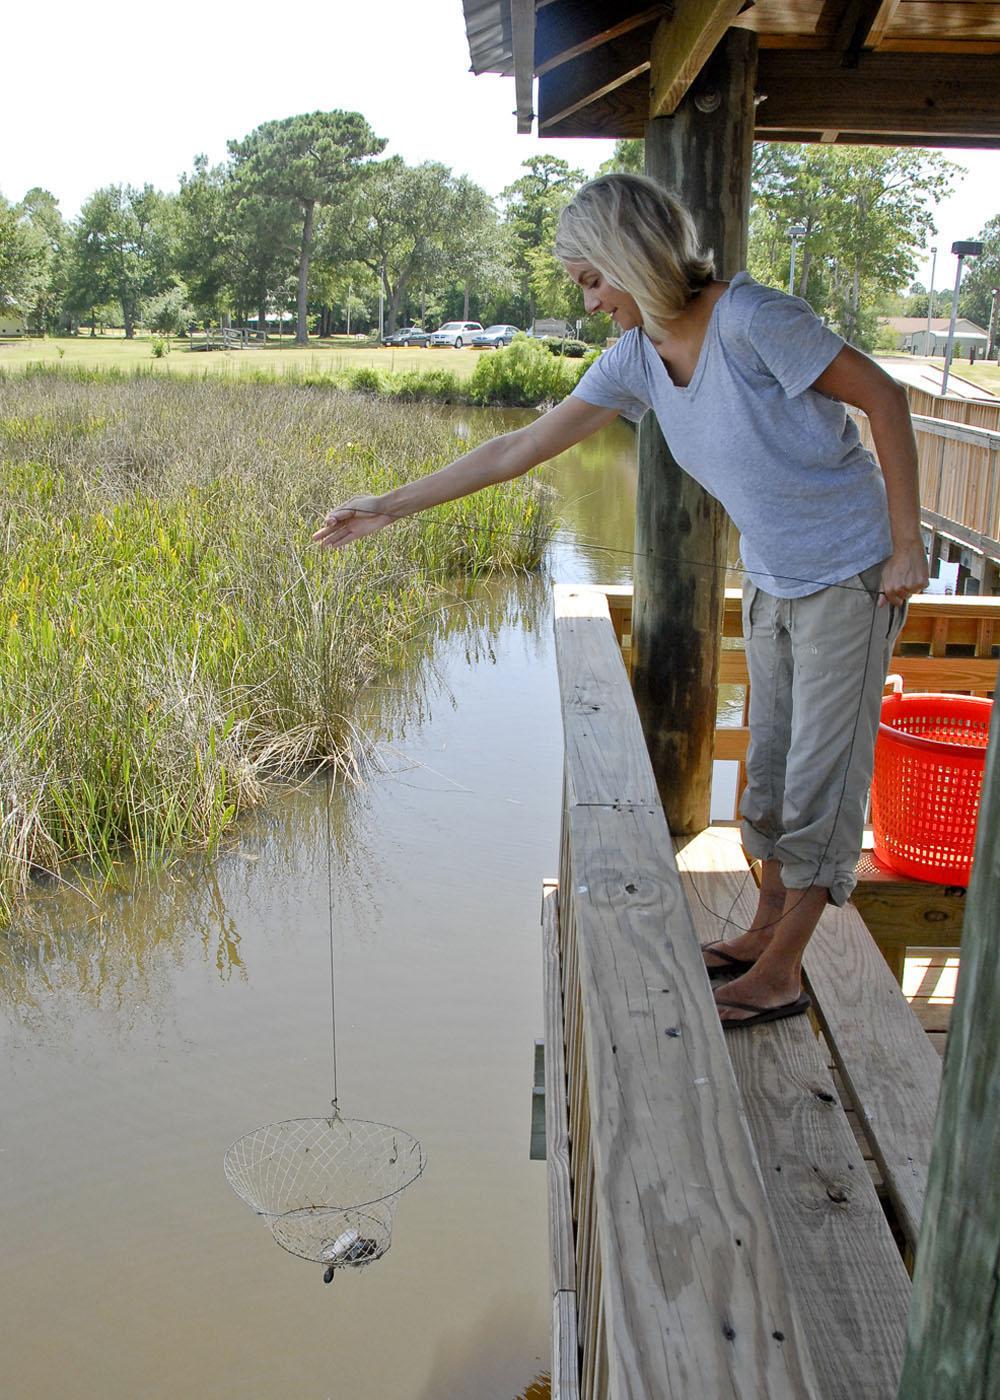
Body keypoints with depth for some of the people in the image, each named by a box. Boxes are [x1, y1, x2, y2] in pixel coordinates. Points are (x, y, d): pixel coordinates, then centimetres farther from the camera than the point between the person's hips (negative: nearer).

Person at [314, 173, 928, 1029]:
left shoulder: (750, 320, -23)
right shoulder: (637, 358, -2)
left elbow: (885, 398, -17)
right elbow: (522, 448, 1)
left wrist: (906, 544, -16)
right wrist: (391, 507, 2)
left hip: (850, 578, -7)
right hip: (773, 581, 7)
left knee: (821, 773, 1)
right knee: (772, 763, 15)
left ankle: (780, 976, 12)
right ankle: (765, 933, 32)